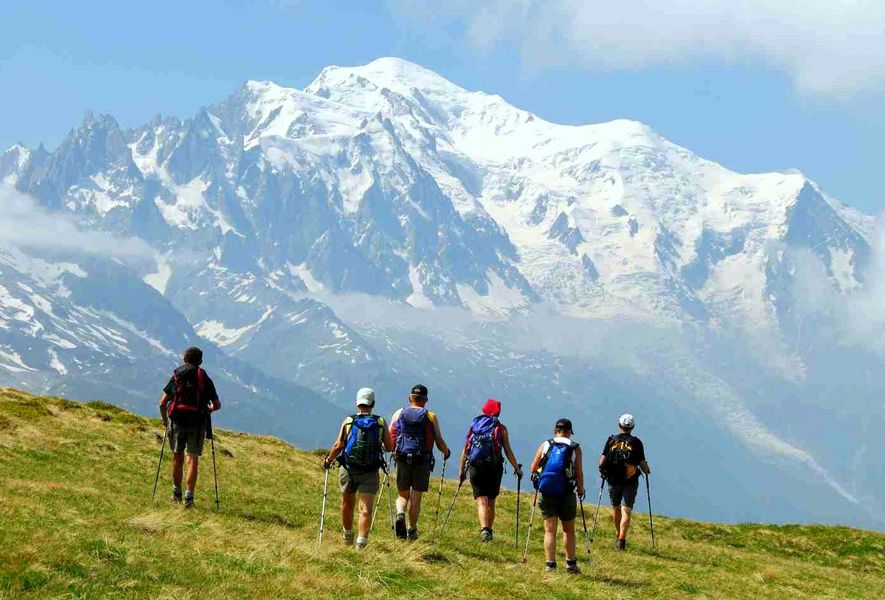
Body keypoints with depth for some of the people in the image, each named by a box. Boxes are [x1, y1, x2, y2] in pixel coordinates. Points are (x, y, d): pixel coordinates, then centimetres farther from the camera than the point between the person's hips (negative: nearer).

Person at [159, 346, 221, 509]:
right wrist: (209, 409, 27)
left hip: (177, 422, 1)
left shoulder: (176, 377, 6)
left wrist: (164, 420, 18)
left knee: (177, 457, 17)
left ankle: (177, 494, 28)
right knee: (192, 459, -2)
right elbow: (217, 405, 5)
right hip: (197, 423, -1)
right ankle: (189, 497, -13)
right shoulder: (205, 379, 4)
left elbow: (162, 403, 2)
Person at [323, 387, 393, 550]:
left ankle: (348, 536, 38)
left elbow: (338, 446, -9)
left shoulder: (348, 422, -4)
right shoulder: (381, 423, -2)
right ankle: (361, 541, -17)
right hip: (370, 473, -1)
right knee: (366, 509, -2)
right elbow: (389, 448, 4)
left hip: (348, 470, 1)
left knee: (347, 504, 21)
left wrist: (328, 460, 7)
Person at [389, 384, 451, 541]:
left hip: (402, 460, 1)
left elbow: (389, 438, 0)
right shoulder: (431, 417, 2)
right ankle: (412, 530, 12)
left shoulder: (398, 414, 5)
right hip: (423, 461, -1)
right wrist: (446, 452, 21)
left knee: (402, 495, 12)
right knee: (416, 497, 9)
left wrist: (393, 449, 22)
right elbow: (439, 442, 1)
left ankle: (400, 515, -16)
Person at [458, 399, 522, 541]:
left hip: (475, 467, 0)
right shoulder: (500, 428, 5)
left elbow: (465, 450, 10)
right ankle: (489, 530, 24)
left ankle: (484, 529, -27)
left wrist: (462, 470, 17)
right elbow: (508, 451, 2)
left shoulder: (474, 425, 11)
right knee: (491, 501, 16)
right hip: (494, 467, 0)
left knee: (481, 501, -6)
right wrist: (517, 469, 11)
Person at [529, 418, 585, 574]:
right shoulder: (575, 448, -1)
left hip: (546, 494, 1)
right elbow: (579, 474, -4)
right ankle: (571, 564, 19)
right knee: (569, 530, 14)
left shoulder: (545, 445, 4)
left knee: (550, 530, 3)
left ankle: (550, 564, -2)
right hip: (567, 494, -1)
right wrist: (580, 491, 11)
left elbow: (533, 468, 7)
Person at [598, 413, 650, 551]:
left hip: (613, 480, 2)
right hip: (630, 481, -2)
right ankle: (622, 538, -18)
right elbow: (642, 464, -5)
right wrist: (647, 470, 16)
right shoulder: (636, 442, -5)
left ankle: (618, 534, 34)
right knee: (626, 511, -3)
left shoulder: (611, 440, -2)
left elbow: (602, 461, -6)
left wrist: (602, 470, 15)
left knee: (616, 507, 21)